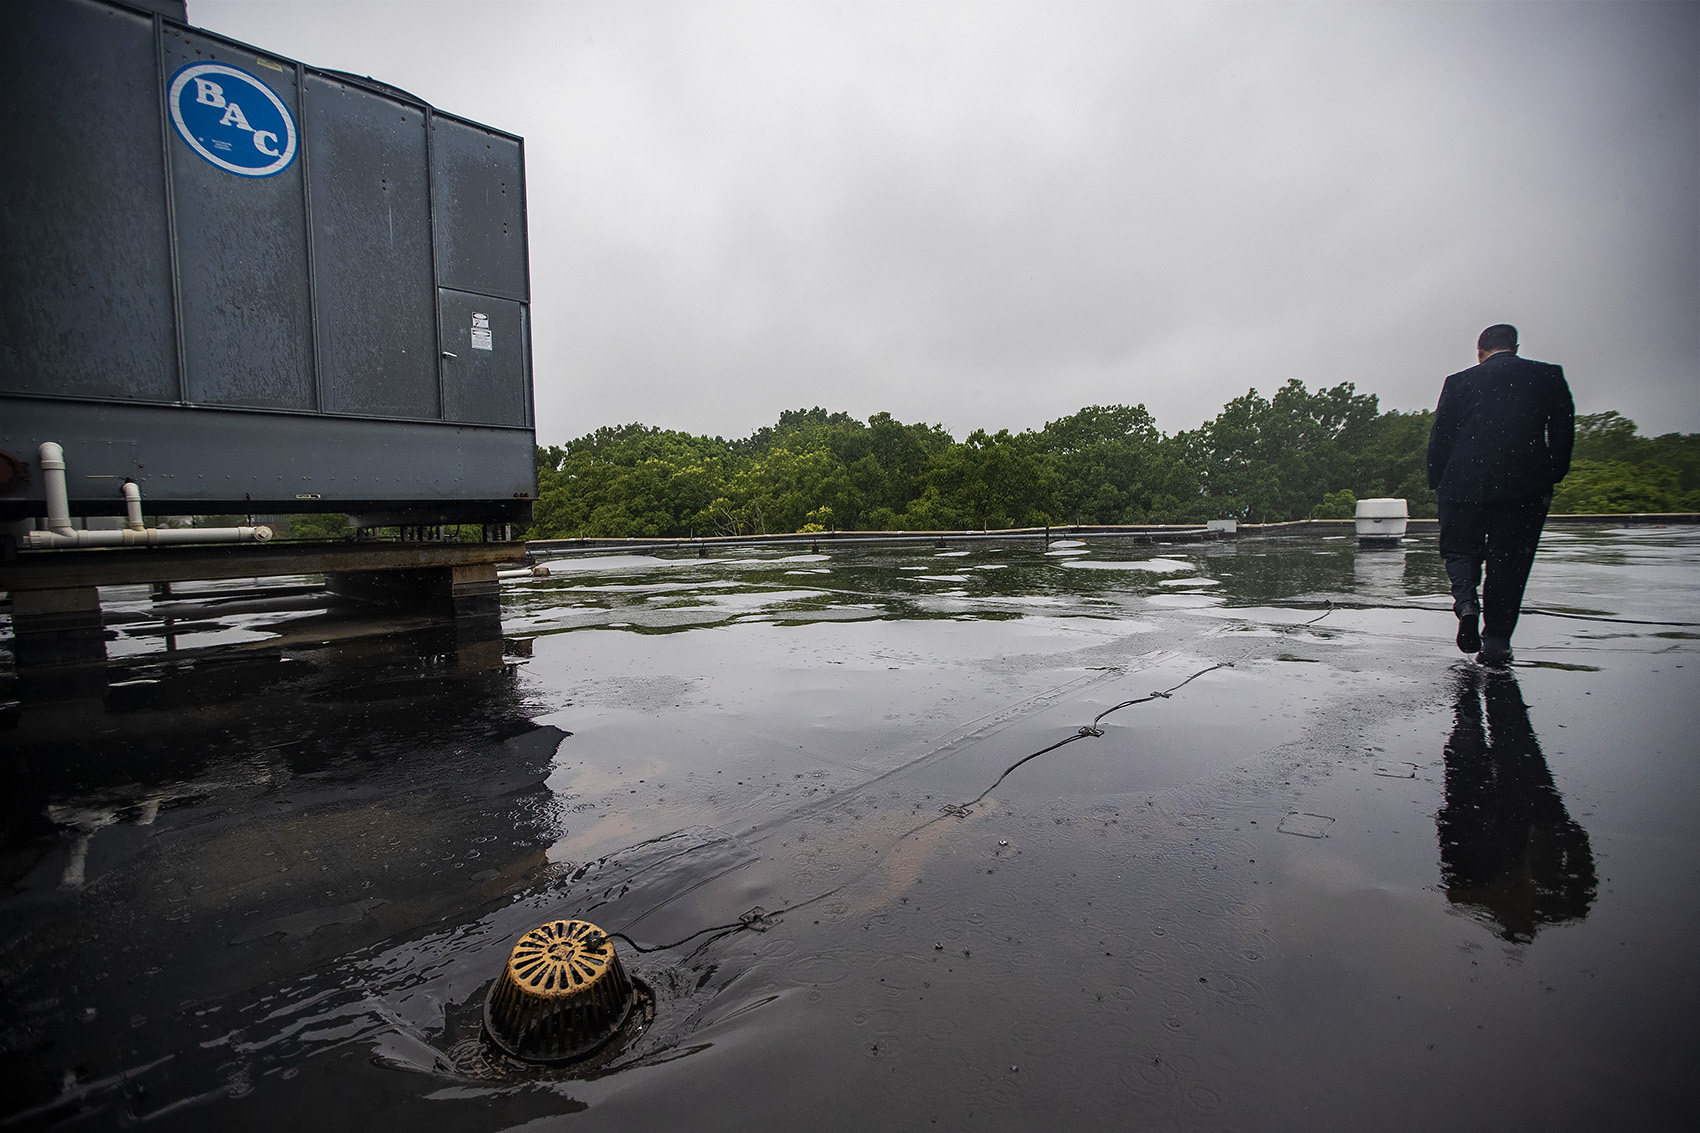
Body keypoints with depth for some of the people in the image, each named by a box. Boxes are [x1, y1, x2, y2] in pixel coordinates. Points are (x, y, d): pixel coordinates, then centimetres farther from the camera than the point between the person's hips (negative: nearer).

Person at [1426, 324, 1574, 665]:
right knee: (1509, 561, 7)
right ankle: (1496, 642, 7)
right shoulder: (1549, 376, 8)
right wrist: (1550, 479, 14)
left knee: (1459, 548, 17)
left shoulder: (1459, 382, 5)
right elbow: (1563, 432, 7)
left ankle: (1465, 601, -11)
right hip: (1525, 489, 1)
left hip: (1464, 483, -1)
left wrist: (1437, 483, 10)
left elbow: (1439, 438, 3)